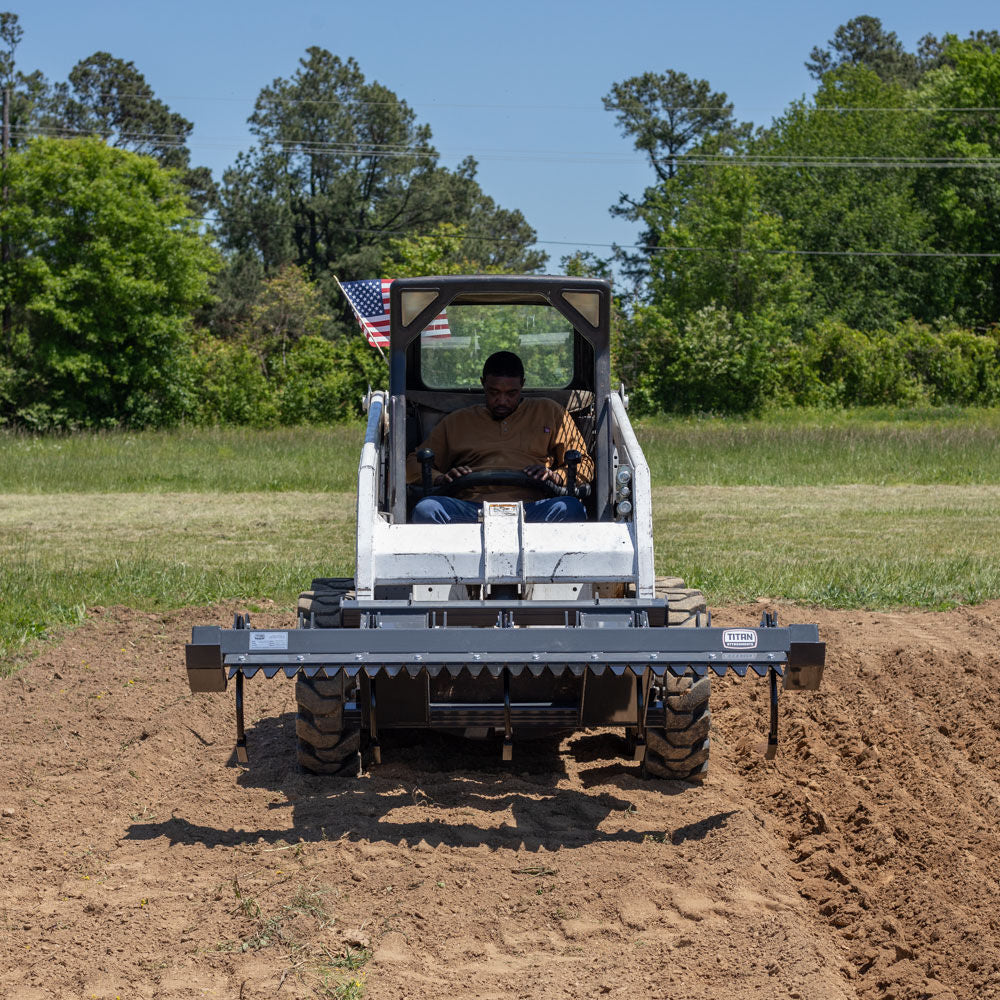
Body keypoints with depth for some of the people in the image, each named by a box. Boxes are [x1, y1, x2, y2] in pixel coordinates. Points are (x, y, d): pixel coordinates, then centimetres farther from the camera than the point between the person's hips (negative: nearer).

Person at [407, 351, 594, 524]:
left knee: (571, 508, -36)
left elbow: (584, 465, 22)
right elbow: (414, 464, 25)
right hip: (473, 507, 1)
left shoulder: (549, 413, 26)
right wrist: (440, 478, 2)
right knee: (425, 510, -32)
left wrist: (555, 476, -1)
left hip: (529, 507, 0)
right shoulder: (457, 422, 27)